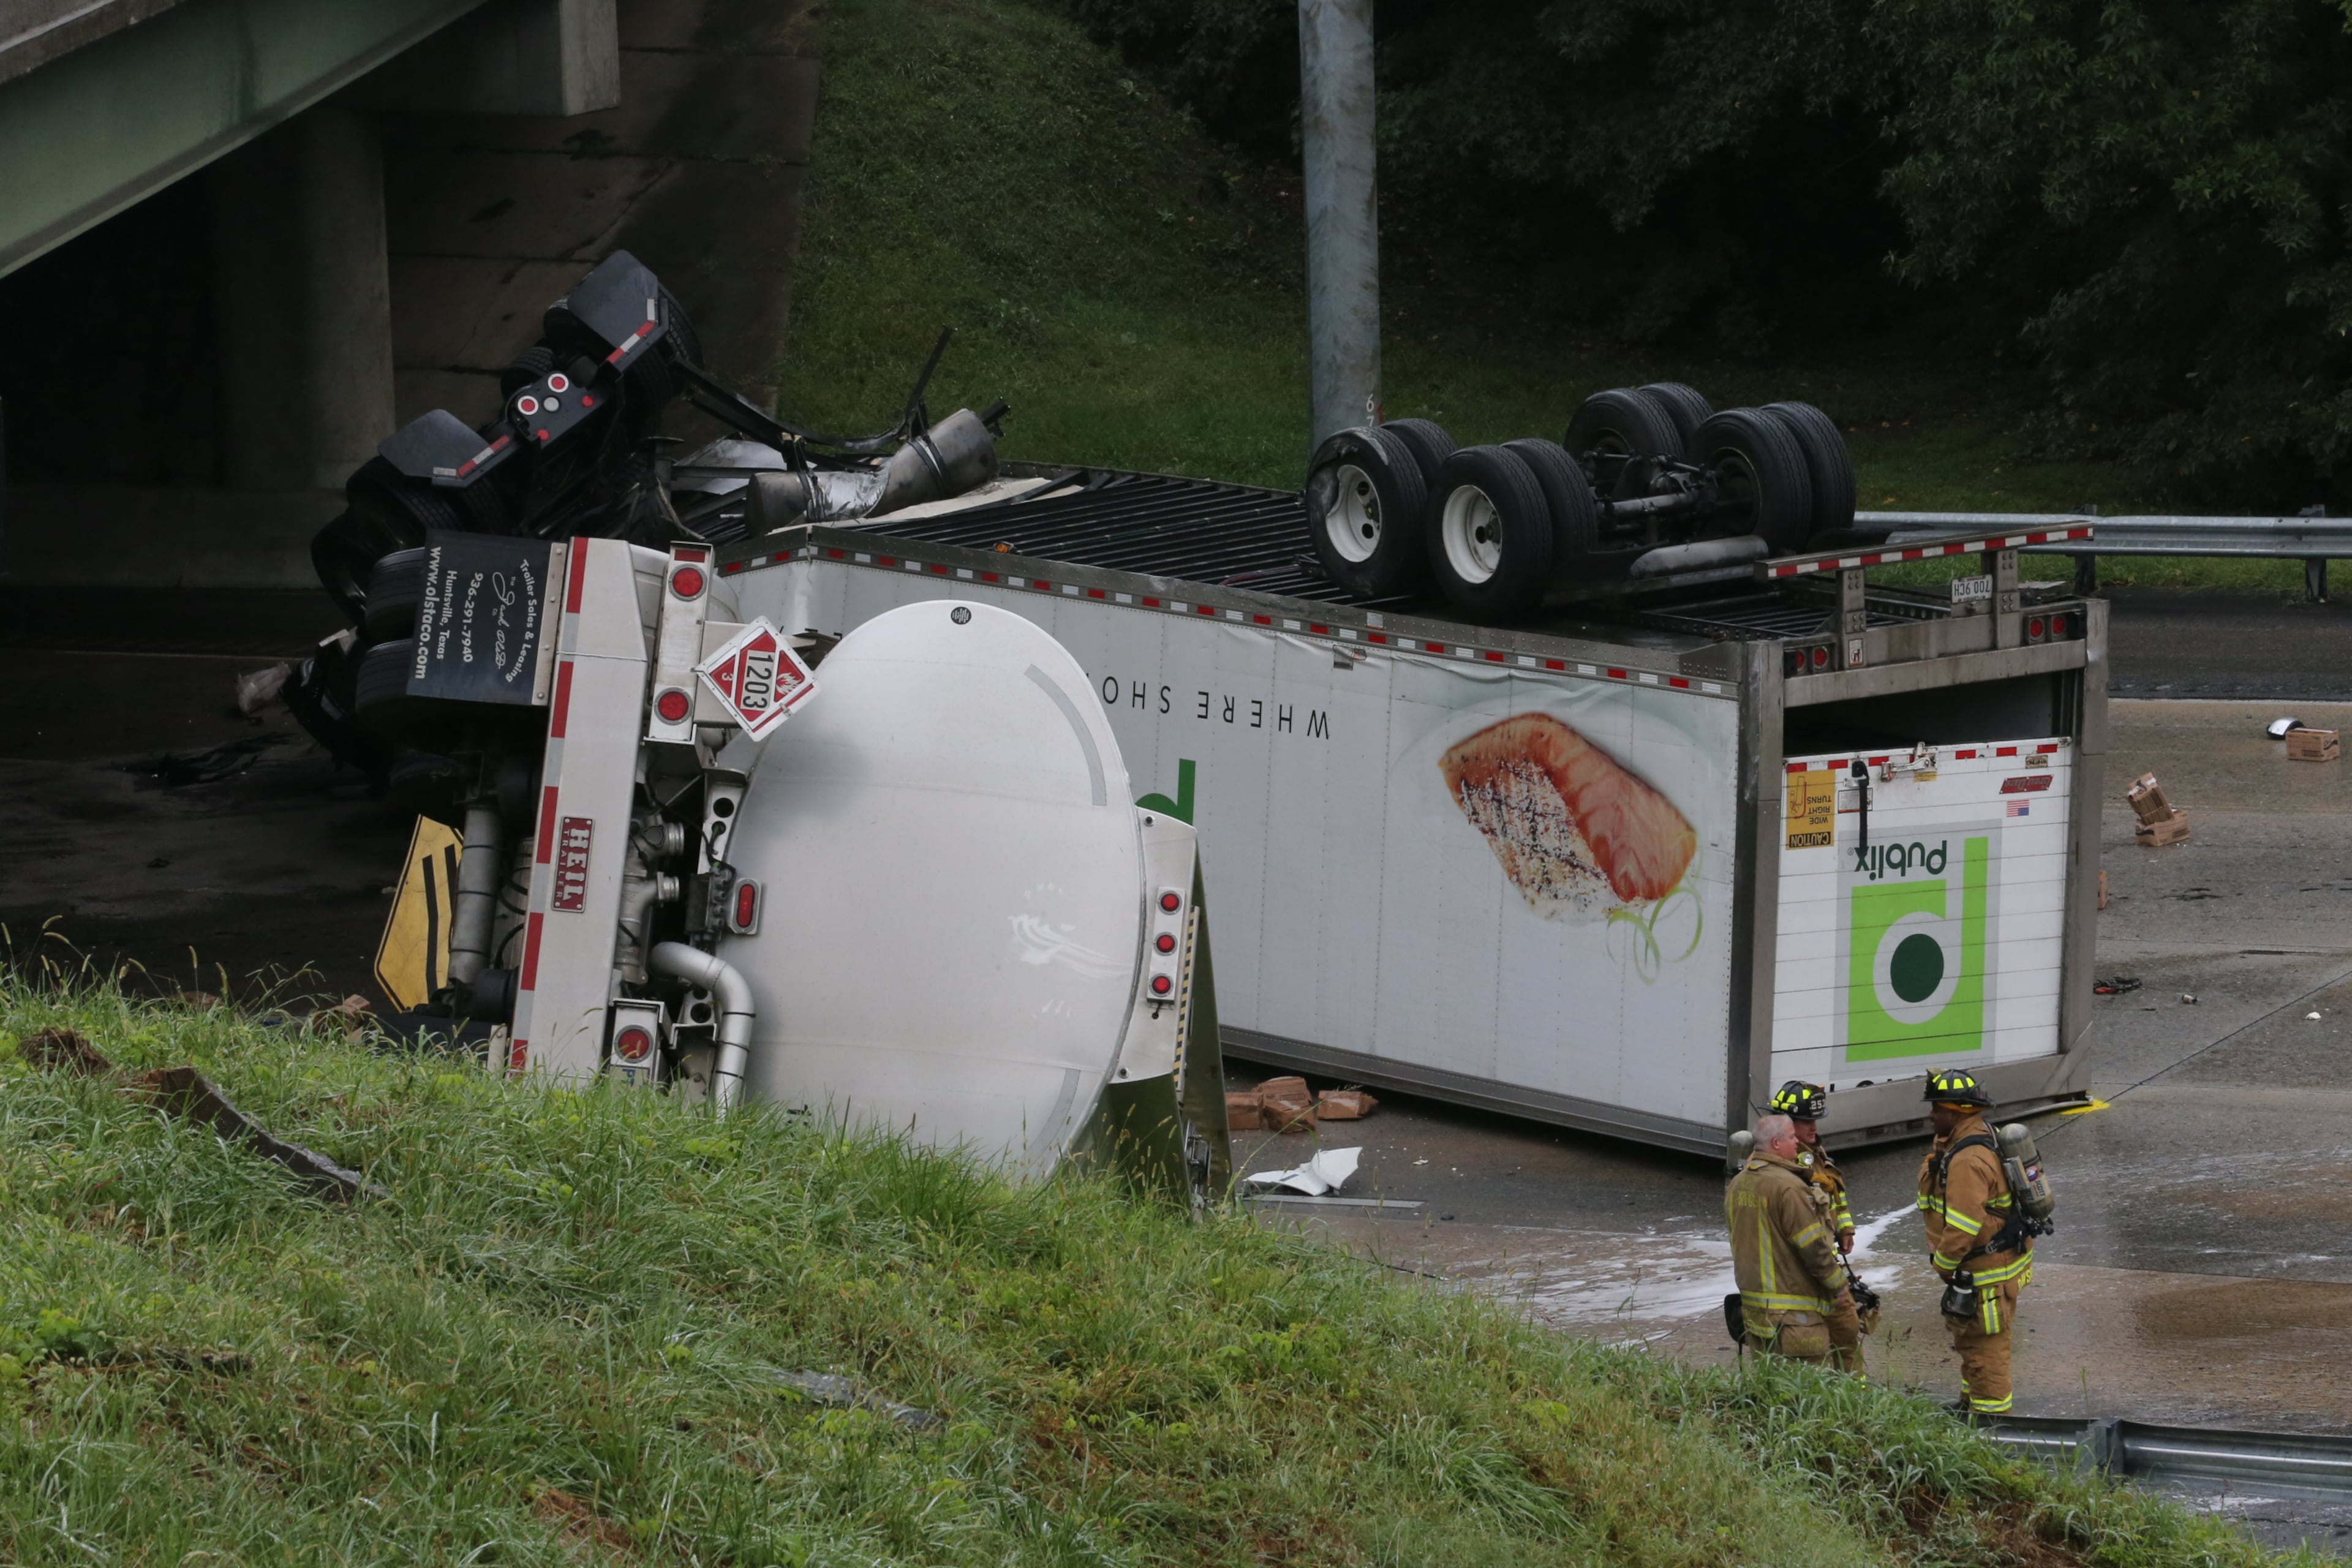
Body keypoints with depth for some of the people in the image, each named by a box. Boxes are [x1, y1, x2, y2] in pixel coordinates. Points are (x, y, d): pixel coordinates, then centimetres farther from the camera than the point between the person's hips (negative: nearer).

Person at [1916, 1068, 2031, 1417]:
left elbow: (1963, 1227, -29)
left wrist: (1944, 1263, -16)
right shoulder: (1958, 1145, 8)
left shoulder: (1969, 1162, -27)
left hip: (1988, 1273, -11)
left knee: (1985, 1348, -3)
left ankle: (1989, 1413, 4)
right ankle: (1969, 1405, 39)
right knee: (1969, 1339, 25)